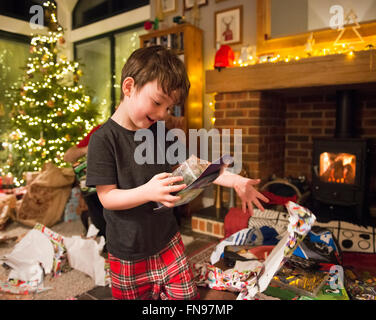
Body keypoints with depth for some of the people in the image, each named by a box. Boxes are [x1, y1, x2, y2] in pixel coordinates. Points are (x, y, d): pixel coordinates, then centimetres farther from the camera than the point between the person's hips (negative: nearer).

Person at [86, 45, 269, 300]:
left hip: (167, 241, 5)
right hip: (129, 254, -4)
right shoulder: (104, 138, -16)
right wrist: (148, 192, -33)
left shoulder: (158, 132, 0)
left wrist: (233, 180, -6)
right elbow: (107, 197, -17)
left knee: (186, 295, 11)